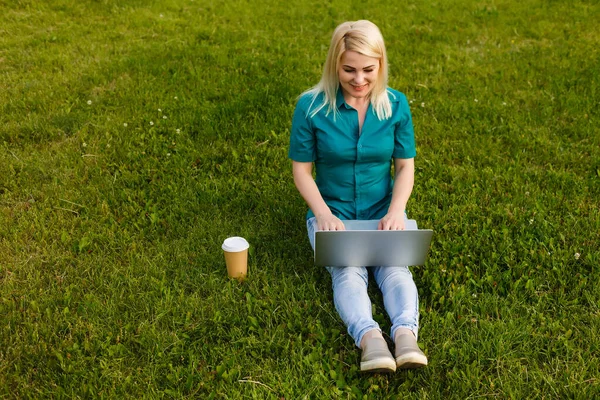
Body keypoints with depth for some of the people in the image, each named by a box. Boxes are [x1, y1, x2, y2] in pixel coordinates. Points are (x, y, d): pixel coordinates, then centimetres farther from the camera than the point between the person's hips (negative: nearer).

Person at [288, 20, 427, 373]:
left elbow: (406, 166, 1)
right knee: (348, 270, -29)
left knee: (394, 265, -27)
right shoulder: (311, 106, -11)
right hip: (333, 211, -2)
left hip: (382, 210, 2)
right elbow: (301, 170, -5)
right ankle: (369, 338, -48)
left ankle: (406, 333, -44)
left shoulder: (396, 104, -4)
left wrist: (397, 210, -17)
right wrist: (324, 214, -20)